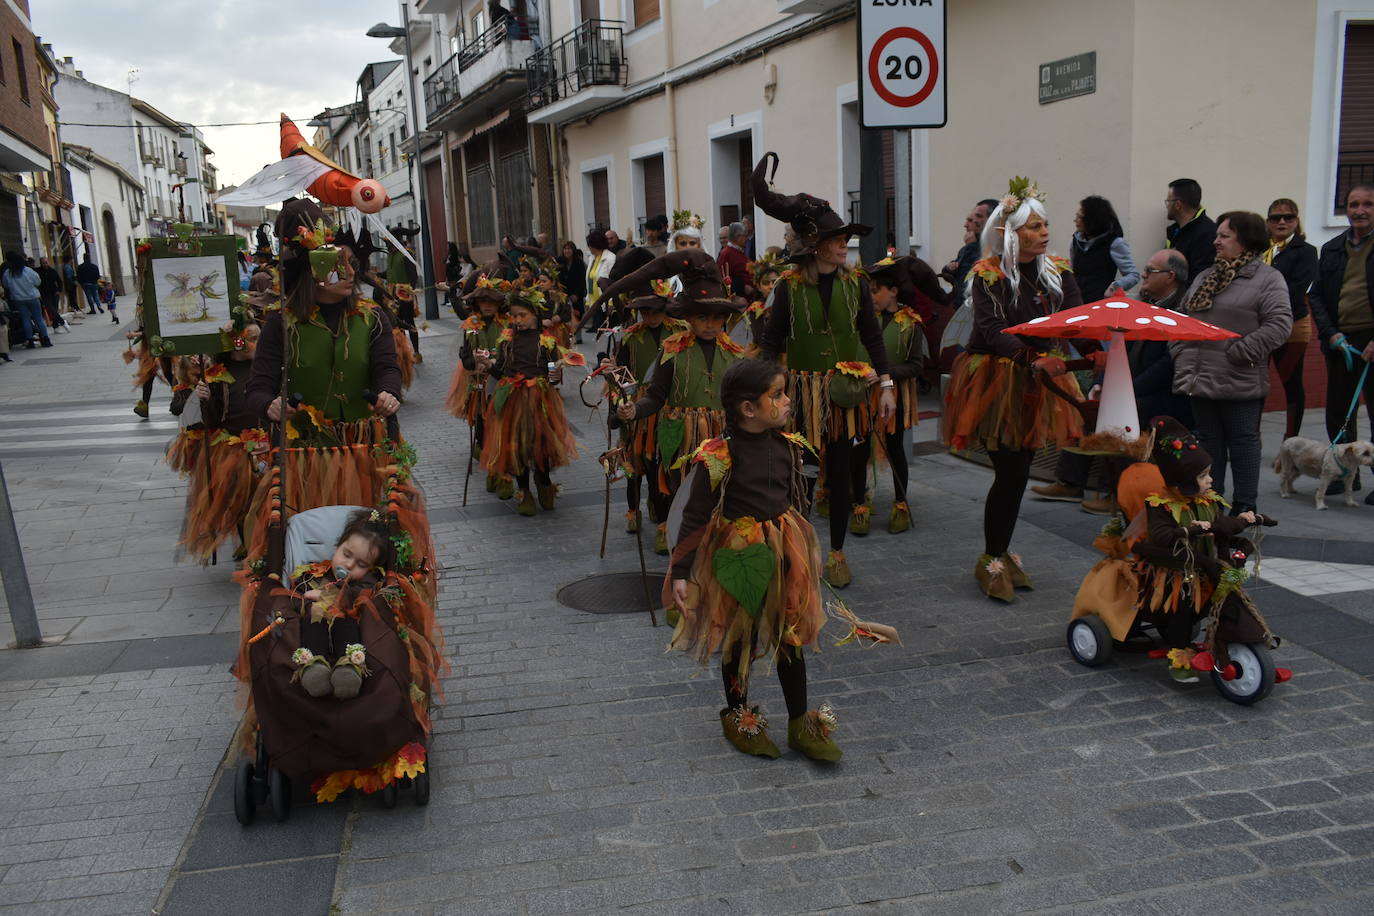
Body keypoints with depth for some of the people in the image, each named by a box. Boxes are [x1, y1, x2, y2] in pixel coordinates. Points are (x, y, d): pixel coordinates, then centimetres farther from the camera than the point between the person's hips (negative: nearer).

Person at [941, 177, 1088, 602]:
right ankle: (989, 560, 9)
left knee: (1020, 472, 11)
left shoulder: (1058, 271, 6)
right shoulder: (989, 274, -10)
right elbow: (991, 331, -22)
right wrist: (1032, 360, -35)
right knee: (1009, 472, -8)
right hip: (997, 384, -5)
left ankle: (1002, 553, 27)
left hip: (1040, 384, 5)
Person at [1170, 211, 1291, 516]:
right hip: (1201, 378, 6)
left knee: (1243, 441, 3)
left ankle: (1245, 507, 12)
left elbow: (1279, 324, -15)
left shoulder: (1268, 278, -5)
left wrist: (1240, 353, -17)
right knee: (1209, 442, 13)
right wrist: (1181, 357, 3)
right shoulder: (1205, 278, 15)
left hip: (1240, 383, -6)